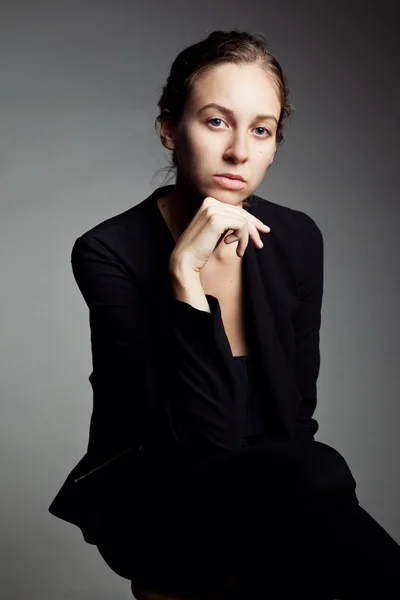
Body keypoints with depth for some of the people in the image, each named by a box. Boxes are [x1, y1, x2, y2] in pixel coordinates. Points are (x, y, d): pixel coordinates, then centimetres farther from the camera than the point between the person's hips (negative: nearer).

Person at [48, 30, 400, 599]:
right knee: (315, 475, -31)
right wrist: (185, 270, -30)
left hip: (273, 496, 4)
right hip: (148, 506, -3)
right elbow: (202, 440, -23)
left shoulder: (296, 240, -3)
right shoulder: (109, 253, -16)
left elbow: (296, 412, 4)